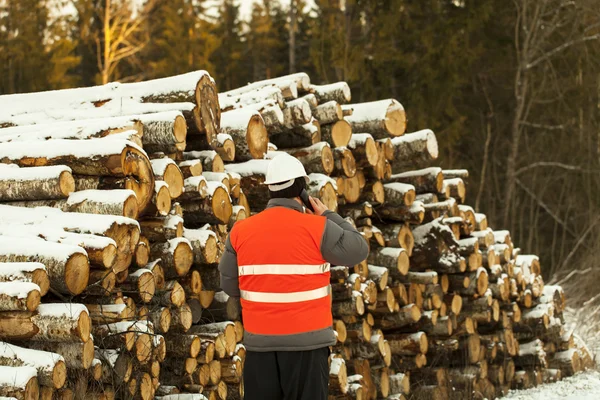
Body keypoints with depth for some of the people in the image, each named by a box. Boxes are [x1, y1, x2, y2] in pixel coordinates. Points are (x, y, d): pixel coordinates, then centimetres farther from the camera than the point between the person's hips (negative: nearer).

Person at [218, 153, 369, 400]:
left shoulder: (241, 231, 1)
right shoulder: (317, 228, -9)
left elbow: (229, 285, 5)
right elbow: (358, 250, 3)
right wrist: (328, 216, 13)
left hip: (260, 341, 3)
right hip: (306, 341, -3)